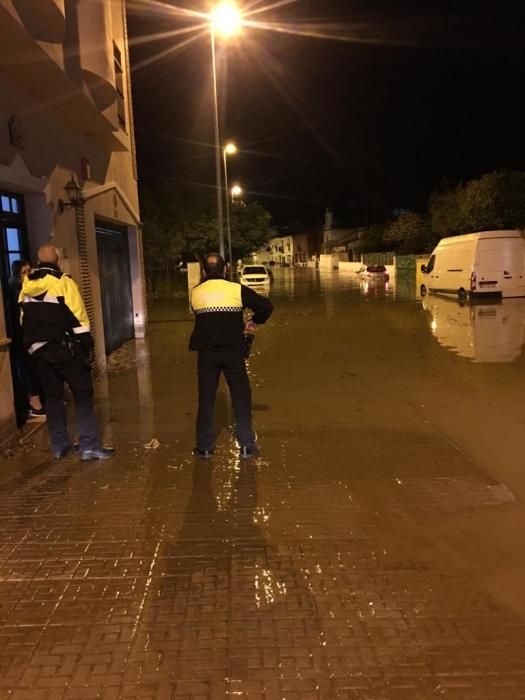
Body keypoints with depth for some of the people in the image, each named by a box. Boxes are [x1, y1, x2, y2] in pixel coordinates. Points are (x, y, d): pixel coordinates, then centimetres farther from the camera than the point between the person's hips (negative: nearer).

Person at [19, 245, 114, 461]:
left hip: (39, 349, 6)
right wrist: (88, 347, -9)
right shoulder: (63, 282, -10)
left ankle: (59, 445, 19)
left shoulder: (26, 286, 9)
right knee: (82, 394, 0)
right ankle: (89, 446, -6)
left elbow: (24, 320, 15)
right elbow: (78, 318, -14)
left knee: (52, 396, 14)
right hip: (64, 348, -6)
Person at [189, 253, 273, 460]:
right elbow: (267, 305, -5)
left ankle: (204, 447, 15)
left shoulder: (195, 292, 1)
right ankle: (246, 446, 9)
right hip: (233, 351, -1)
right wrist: (255, 322, 13)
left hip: (206, 353, 2)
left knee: (206, 398, 10)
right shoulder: (237, 290, -6)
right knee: (241, 397, 8)